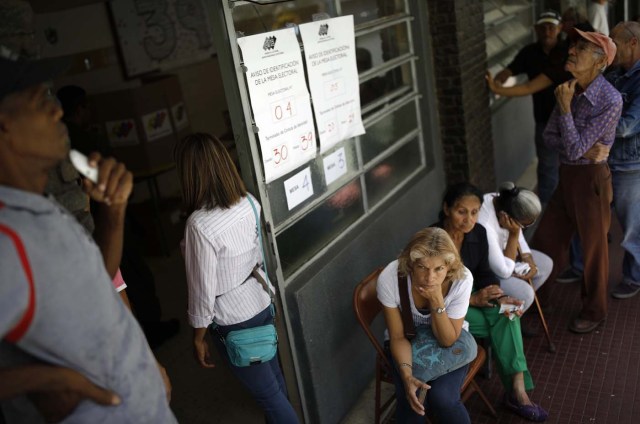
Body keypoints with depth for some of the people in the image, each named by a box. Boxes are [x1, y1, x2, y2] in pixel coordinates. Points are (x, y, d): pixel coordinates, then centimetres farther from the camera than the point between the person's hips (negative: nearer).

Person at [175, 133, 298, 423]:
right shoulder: (249, 202, -8)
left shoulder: (200, 224, -28)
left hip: (234, 322, -7)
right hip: (262, 303, 7)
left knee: (267, 392, 12)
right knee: (274, 378, 27)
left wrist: (198, 338, -6)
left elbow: (203, 290, -20)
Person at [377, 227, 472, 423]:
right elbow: (398, 337, -16)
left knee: (442, 398, -24)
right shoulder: (389, 278, -30)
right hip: (408, 340, 0)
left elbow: (447, 340, -20)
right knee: (411, 402, -24)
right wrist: (406, 374, -33)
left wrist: (437, 301, -35)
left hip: (449, 340, 0)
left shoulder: (462, 278, -29)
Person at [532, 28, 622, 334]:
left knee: (593, 248, 11)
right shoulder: (569, 89, -1)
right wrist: (582, 150, -15)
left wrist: (565, 108, -20)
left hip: (590, 179, -6)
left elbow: (574, 149, -21)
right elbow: (549, 136, 1)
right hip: (567, 176, 7)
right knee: (545, 239, 16)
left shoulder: (610, 100, -21)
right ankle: (537, 295, 37)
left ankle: (594, 311, 33)